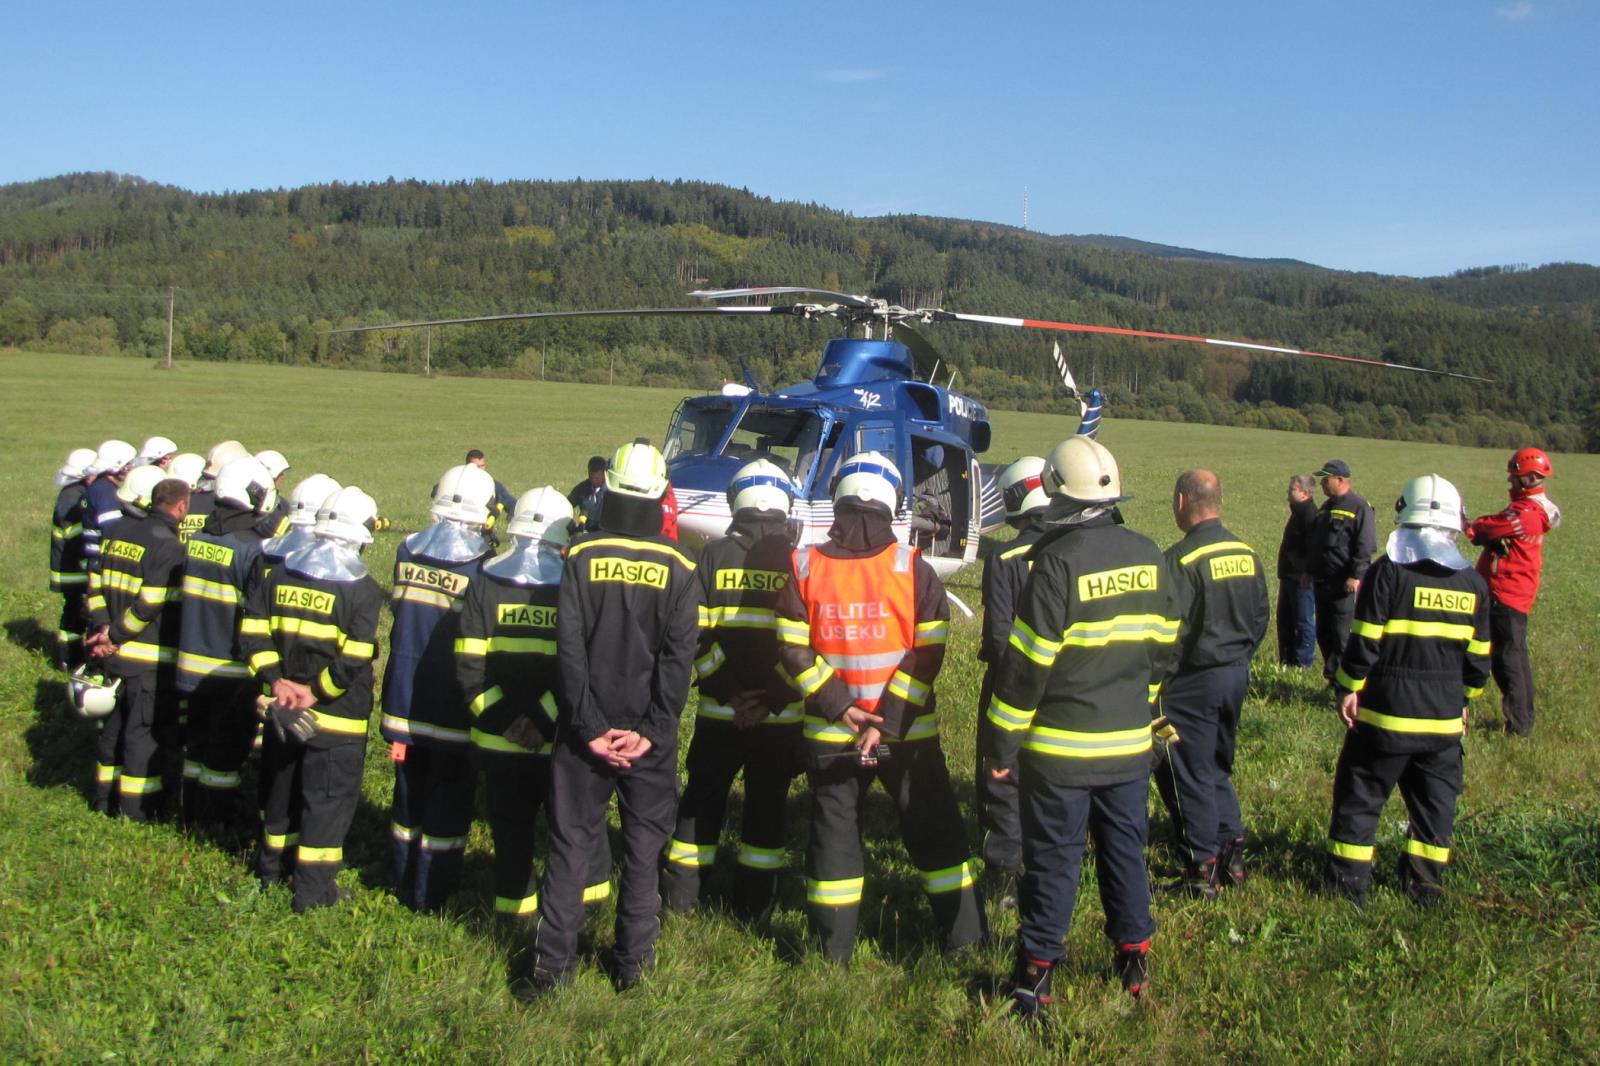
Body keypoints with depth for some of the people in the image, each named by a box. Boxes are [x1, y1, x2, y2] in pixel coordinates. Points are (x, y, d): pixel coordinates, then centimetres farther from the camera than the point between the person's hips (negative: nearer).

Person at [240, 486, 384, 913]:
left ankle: (273, 863, 37)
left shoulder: (278, 572, 2)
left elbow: (253, 631, -2)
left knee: (283, 783, 22)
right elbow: (354, 659, -22)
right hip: (337, 717, -5)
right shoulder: (362, 589, -15)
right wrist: (317, 692, -13)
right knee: (329, 796, 4)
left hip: (283, 706, 6)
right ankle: (313, 886, 8)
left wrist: (275, 679, -5)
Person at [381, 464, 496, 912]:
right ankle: (430, 894, 15)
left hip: (404, 701, 5)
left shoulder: (407, 552, -3)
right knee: (449, 799, 8)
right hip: (453, 708, -5)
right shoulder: (481, 566, -17)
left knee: (409, 791, 18)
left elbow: (402, 613, 7)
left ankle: (404, 882, 31)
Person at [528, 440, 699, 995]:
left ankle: (553, 962, 12)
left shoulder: (583, 557, -4)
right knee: (643, 844, 11)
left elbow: (568, 647, -9)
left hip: (587, 728, 0)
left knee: (570, 841, 9)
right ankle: (633, 962, 18)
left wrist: (590, 727, -7)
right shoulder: (679, 568, -4)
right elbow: (679, 657, -9)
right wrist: (651, 730, -7)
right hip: (648, 732, 0)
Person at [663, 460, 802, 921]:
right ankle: (754, 901, 19)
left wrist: (728, 694, -5)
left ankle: (682, 891, 23)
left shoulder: (715, 554, -3)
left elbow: (694, 635, -7)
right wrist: (774, 700, -6)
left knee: (703, 795, 16)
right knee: (767, 802, 13)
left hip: (719, 710, 0)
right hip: (782, 713, 0)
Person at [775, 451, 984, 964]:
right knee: (934, 829, 13)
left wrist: (838, 708, -7)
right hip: (909, 731, -1)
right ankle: (964, 932, 20)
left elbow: (792, 652, -6)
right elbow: (927, 655, -10)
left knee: (834, 830, 13)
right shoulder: (914, 568, -7)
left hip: (829, 732, 1)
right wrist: (889, 722, -11)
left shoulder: (805, 566, -4)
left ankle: (833, 947, 20)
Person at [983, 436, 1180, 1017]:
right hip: (1130, 742, 5)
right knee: (1125, 846, 18)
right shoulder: (1149, 556, 2)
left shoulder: (1058, 561, -18)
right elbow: (1163, 646, 12)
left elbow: (1027, 663, -17)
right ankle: (1134, 957, 29)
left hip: (1061, 748, -5)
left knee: (1053, 859, 4)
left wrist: (1002, 742, -9)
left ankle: (1036, 975, 13)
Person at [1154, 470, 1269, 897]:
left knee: (1188, 774, 4)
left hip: (1194, 681, -7)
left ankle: (1202, 869, 9)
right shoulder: (1247, 553, 5)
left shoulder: (1183, 558, -19)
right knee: (1217, 769, 20)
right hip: (1237, 676, 7)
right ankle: (1231, 851, 23)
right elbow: (1260, 619, 13)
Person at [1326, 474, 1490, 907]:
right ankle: (1425, 882, 23)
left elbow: (1364, 642, -13)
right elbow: (1478, 655, 9)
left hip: (1386, 710, -4)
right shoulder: (1473, 583, 4)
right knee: (1434, 800, 16)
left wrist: (1349, 688, -3)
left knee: (1361, 794, 6)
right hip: (1445, 715, 4)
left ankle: (1349, 881, 8)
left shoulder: (1388, 571, -12)